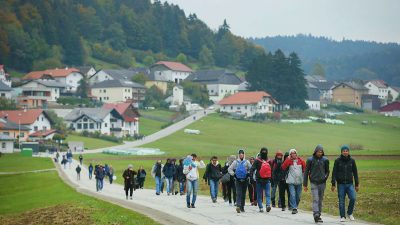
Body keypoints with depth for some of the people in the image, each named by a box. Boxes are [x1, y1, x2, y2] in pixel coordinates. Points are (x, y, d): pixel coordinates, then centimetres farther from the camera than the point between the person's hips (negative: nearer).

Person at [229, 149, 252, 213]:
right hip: (238, 180, -1)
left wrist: (248, 173, -8)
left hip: (245, 180, 1)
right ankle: (238, 206, -23)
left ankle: (242, 207, 17)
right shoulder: (235, 162, 2)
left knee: (243, 194, 8)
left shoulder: (246, 162, 3)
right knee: (238, 193, -12)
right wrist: (233, 174, -4)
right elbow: (229, 169, 6)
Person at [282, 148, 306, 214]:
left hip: (299, 181, 3)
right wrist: (288, 159, -15)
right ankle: (294, 208, -10)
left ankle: (296, 206, 27)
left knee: (298, 196, 9)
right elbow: (283, 167, -13)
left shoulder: (300, 160, 5)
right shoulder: (289, 161, 0)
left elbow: (305, 168, 11)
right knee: (292, 195, -12)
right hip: (291, 181, -3)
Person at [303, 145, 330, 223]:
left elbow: (327, 171, 17)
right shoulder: (310, 160, -3)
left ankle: (319, 215, 17)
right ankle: (316, 215, -23)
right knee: (315, 199, -14)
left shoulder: (325, 160, 3)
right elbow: (306, 172, 2)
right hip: (314, 183, -3)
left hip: (322, 183, 3)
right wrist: (305, 185, 1)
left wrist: (326, 177, -2)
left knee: (320, 200, 9)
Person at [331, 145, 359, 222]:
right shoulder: (337, 161, -2)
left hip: (350, 184, 1)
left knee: (353, 198, -13)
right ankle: (342, 217, 12)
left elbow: (355, 173, 9)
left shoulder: (352, 160, 4)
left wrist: (357, 184, 6)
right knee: (341, 201, 1)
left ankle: (350, 213, 9)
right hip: (341, 184, -1)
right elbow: (334, 173, -2)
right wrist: (333, 184, -7)